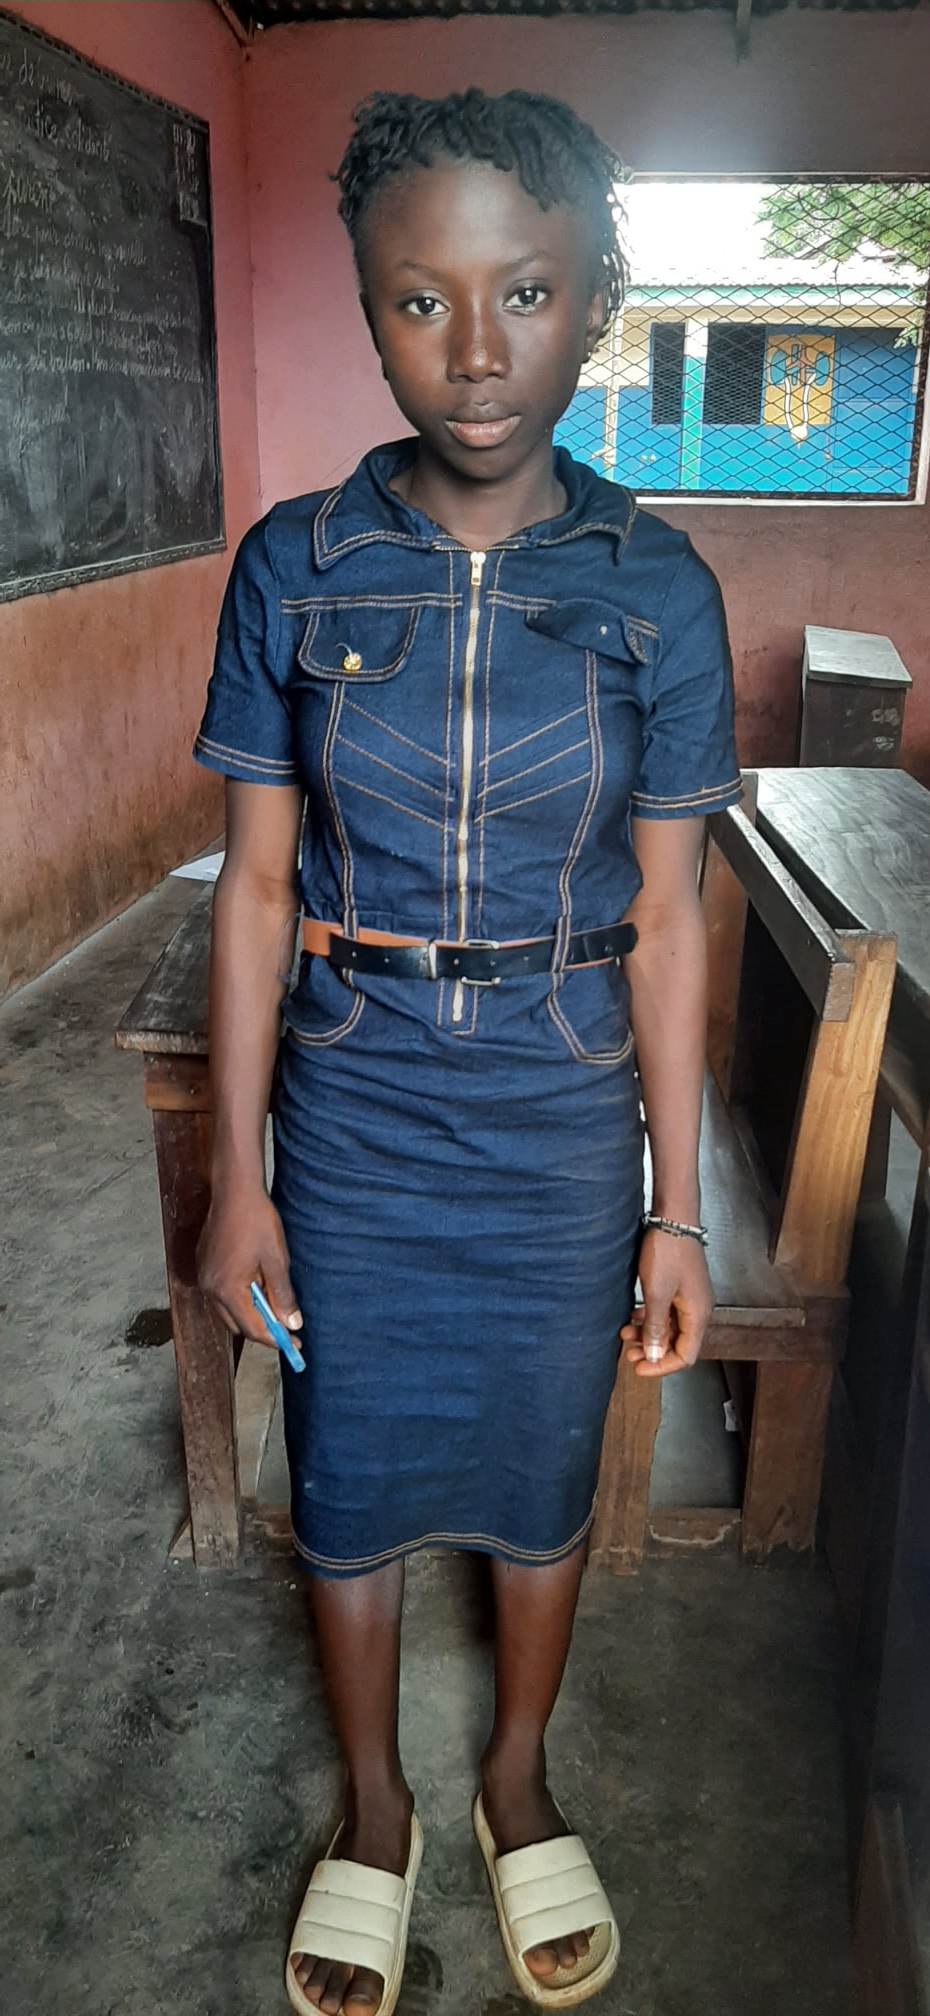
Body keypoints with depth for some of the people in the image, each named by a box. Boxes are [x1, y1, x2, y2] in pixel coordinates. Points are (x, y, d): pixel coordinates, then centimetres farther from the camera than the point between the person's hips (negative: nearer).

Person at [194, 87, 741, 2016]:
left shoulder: (657, 588, -7)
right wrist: (237, 1175, -4)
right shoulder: (295, 568, -7)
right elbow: (256, 886, -4)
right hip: (352, 1120, 1)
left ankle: (519, 1777, 48)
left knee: (541, 1475, 18)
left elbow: (664, 916, -4)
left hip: (562, 1129, 0)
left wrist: (677, 1208, -2)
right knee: (352, 1482, 16)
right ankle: (373, 1804, 45)